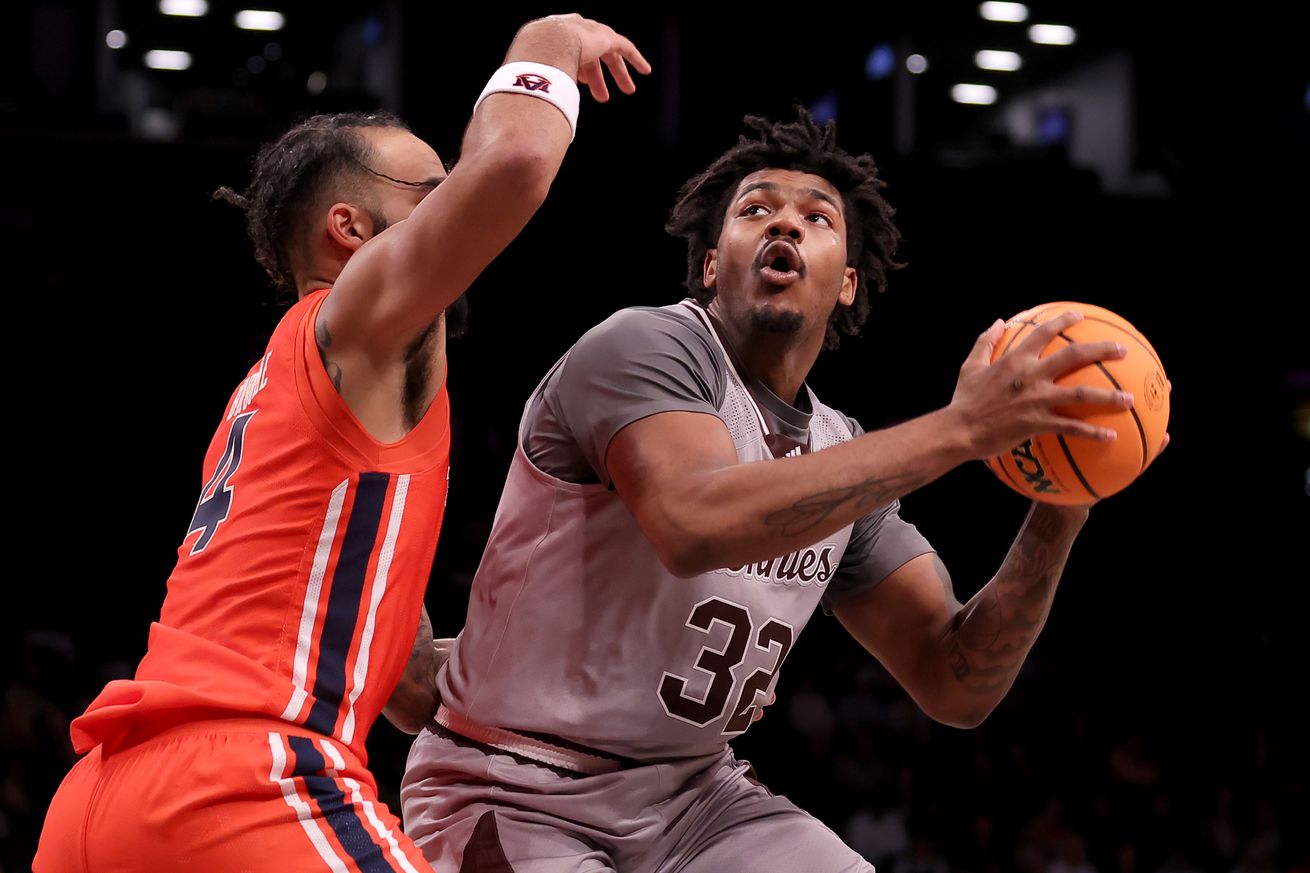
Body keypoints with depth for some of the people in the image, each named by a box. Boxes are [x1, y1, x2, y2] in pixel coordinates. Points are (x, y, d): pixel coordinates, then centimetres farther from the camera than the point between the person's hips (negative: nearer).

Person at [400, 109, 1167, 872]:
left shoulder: (845, 457, 7)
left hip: (693, 799, 6)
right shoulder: (647, 346, -13)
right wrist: (960, 429, -32)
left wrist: (1057, 521, -12)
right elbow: (696, 525, -34)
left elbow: (955, 686, 4)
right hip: (516, 803, -6)